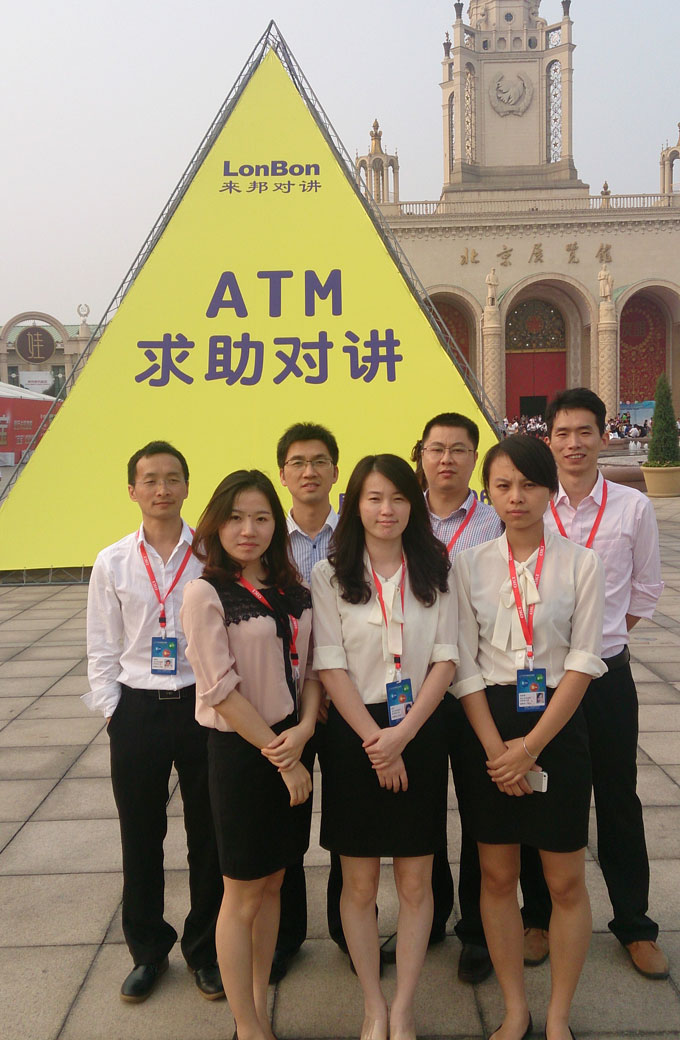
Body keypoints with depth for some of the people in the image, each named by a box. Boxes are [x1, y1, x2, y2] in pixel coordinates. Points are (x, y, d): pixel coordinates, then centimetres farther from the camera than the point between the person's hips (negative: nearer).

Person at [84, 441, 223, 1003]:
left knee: (207, 834, 10)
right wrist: (113, 712, 0)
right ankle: (147, 951, 33)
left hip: (202, 707, -1)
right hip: (137, 710, 2)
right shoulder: (112, 563, 2)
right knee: (141, 836, 13)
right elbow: (103, 649, 7)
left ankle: (206, 950, 31)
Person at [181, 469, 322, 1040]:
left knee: (272, 884, 16)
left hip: (292, 745, 6)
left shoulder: (294, 589, 6)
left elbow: (310, 666, 7)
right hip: (239, 751, -6)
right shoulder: (205, 593, -12)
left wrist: (304, 729, -10)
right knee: (243, 894, 8)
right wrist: (278, 756, -13)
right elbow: (222, 691, -15)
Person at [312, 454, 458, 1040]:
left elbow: (446, 658, -2)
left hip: (420, 733, 1)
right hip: (354, 734, -1)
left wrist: (404, 731, -13)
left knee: (415, 882, 8)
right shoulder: (331, 575, -2)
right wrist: (375, 740, -12)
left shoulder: (435, 572, 2)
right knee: (359, 883, 8)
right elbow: (331, 666, -6)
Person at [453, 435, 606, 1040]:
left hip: (557, 723, -1)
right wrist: (496, 747, -10)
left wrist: (532, 744, -14)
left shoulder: (581, 564, -4)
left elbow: (583, 663, -8)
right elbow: (465, 666, -2)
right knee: (498, 874, 10)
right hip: (490, 726, 2)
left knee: (566, 880, 7)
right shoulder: (470, 565, 0)